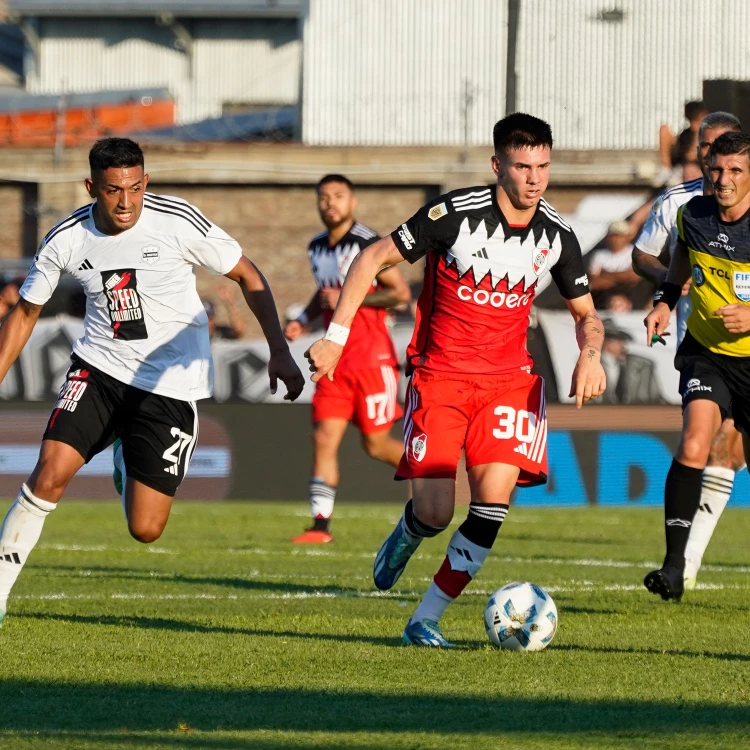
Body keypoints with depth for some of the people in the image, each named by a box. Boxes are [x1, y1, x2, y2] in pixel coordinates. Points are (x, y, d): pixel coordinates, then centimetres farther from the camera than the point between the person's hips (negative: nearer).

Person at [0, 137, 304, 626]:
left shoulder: (177, 222, -15)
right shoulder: (66, 241, -7)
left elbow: (248, 276, -4)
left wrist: (280, 352, -12)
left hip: (171, 384, -2)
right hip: (100, 368, 2)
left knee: (145, 530, -4)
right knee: (50, 472, -22)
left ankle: (129, 463, 32)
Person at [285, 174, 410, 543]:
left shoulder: (368, 244, -11)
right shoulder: (317, 247, 12)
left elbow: (401, 293, -14)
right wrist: (304, 320, 13)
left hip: (372, 357, -6)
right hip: (335, 358, 6)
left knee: (376, 444, 0)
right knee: (324, 438, -4)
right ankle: (321, 523, -5)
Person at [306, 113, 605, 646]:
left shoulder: (557, 235, -1)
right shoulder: (455, 213, -14)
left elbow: (585, 312, 14)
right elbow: (373, 260, -6)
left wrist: (591, 353, -8)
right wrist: (335, 337, -10)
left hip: (508, 377, 3)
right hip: (440, 376, -3)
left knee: (494, 494, -18)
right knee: (435, 512, -12)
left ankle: (427, 619, -5)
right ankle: (407, 535, 29)